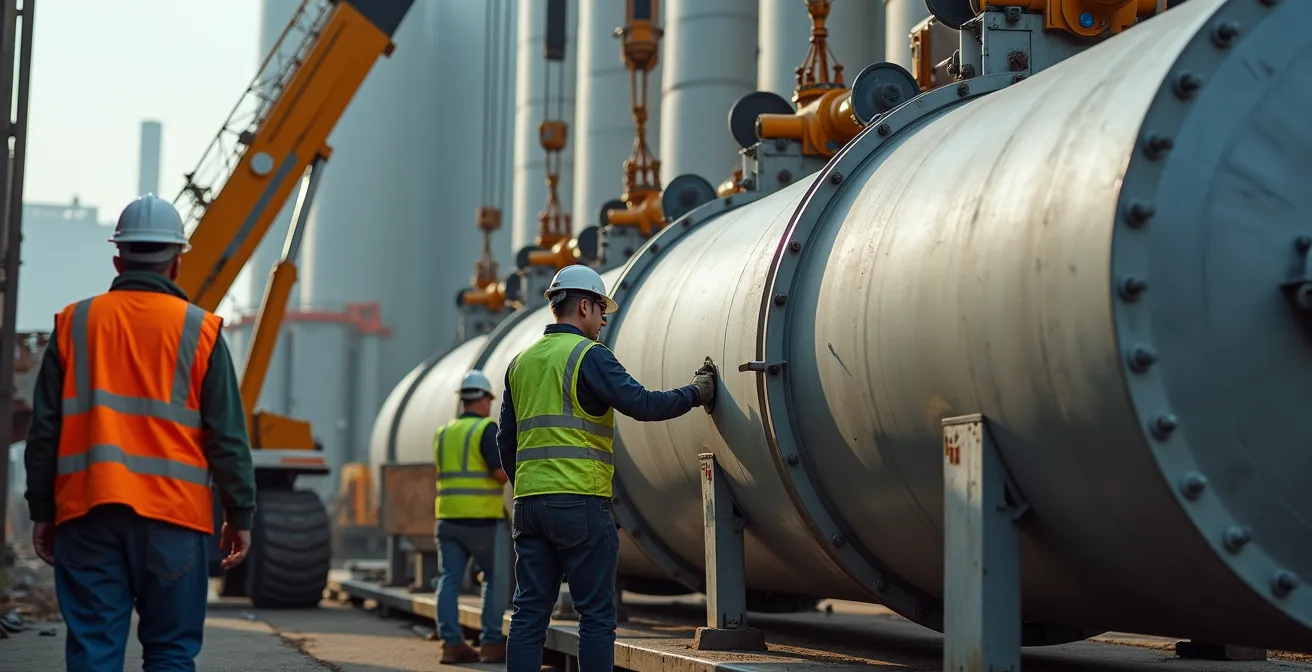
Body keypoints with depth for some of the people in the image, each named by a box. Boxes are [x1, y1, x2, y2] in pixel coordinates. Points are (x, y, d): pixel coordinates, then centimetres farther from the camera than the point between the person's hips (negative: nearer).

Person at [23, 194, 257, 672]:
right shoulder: (199, 330, 1)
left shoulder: (74, 323, 7)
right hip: (171, 515, -2)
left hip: (86, 512, 2)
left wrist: (42, 511, 14)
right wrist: (239, 516, 7)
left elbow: (44, 429, 7)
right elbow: (227, 436, 0)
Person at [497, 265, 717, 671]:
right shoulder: (588, 355, -5)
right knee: (596, 615, -1)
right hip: (579, 502, -7)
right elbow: (641, 403, -13)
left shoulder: (522, 362, 18)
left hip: (529, 502, 7)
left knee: (529, 613, 6)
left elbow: (506, 441, 20)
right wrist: (694, 394, 1)